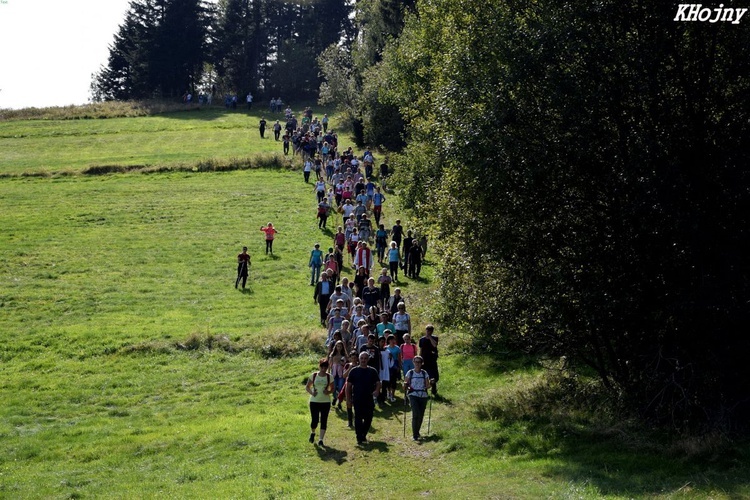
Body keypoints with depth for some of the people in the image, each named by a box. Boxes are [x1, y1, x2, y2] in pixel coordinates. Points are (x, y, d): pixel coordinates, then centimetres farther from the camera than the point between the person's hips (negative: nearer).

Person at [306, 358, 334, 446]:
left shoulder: (329, 377, 0)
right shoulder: (313, 375, -2)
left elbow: (332, 389, 9)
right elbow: (307, 387, 6)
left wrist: (329, 392, -14)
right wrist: (311, 392, -14)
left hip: (325, 402, 1)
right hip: (314, 401, -1)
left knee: (324, 421, -2)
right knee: (314, 420, -2)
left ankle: (321, 439, 4)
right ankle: (312, 433, 30)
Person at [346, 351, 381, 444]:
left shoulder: (372, 371, 9)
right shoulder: (354, 371, 3)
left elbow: (378, 383, 9)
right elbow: (348, 385, 4)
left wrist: (377, 390, -14)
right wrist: (348, 399, -2)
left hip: (369, 399, 2)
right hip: (357, 399, -2)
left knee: (368, 419, 7)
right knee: (358, 419, -6)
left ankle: (363, 435, 25)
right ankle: (359, 438, -2)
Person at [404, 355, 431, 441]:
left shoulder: (424, 373, 8)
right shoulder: (410, 373, 3)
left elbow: (427, 385, 9)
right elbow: (405, 385, 3)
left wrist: (431, 384, -12)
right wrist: (405, 386, -19)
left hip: (423, 396, 3)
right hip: (413, 395, -3)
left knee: (421, 415, 5)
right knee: (416, 414, -18)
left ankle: (417, 433, 27)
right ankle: (415, 435, -11)